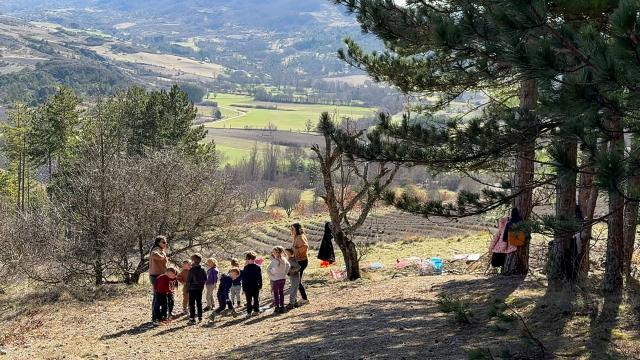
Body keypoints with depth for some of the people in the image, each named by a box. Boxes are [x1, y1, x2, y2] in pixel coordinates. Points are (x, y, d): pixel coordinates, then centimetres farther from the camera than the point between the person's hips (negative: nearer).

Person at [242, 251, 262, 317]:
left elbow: (244, 278, -7)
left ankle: (249, 312, 3)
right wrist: (260, 285, 13)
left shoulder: (246, 268, -11)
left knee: (249, 300, 3)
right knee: (256, 299, 13)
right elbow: (260, 278, 3)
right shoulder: (258, 267, -3)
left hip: (248, 287, -2)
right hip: (256, 287, 3)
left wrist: (244, 287, -1)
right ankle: (256, 310, 15)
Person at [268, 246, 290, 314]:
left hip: (275, 279, -5)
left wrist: (271, 276, -7)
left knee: (276, 294, 4)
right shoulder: (284, 260, -1)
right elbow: (288, 266, 13)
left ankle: (277, 308, 5)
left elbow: (268, 270, -21)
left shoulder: (274, 261, -21)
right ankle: (282, 307, 17)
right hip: (283, 278, 5)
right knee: (281, 293, 13)